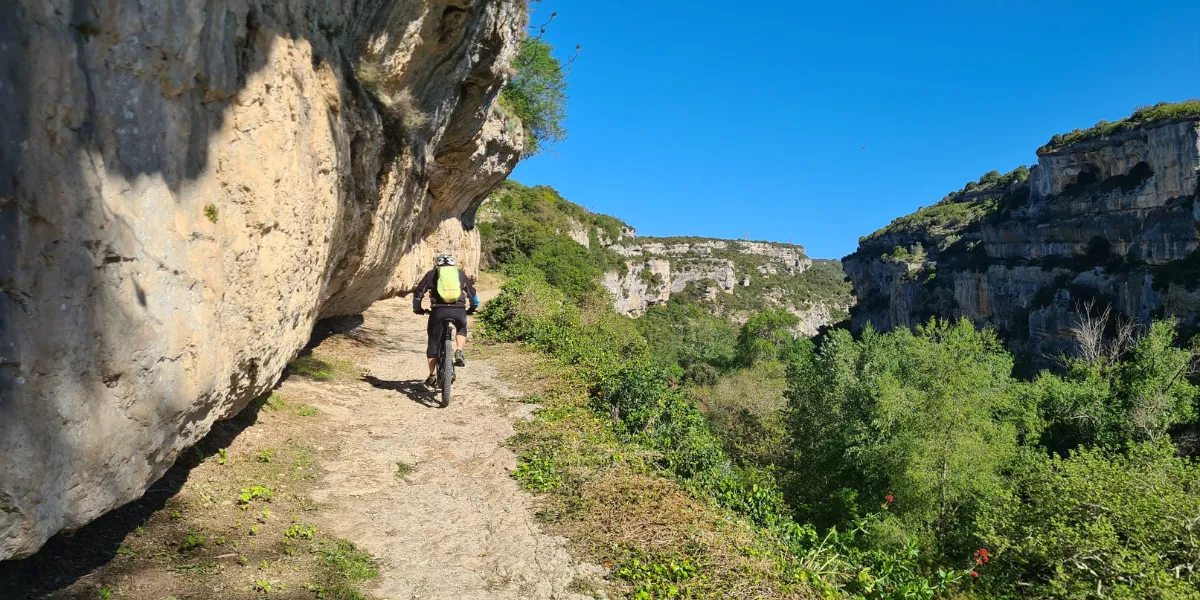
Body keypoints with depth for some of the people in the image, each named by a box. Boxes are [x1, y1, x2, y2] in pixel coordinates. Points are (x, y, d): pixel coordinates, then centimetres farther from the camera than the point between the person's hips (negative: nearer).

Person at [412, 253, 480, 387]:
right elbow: (472, 293, 29)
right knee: (462, 330, 32)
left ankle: (432, 376, 13)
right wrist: (473, 308, 46)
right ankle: (458, 352, 8)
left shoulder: (431, 274, 18)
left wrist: (417, 308, 35)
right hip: (459, 310, 1)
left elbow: (418, 293, 18)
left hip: (439, 310, -1)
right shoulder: (461, 273, 22)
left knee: (433, 342, 13)